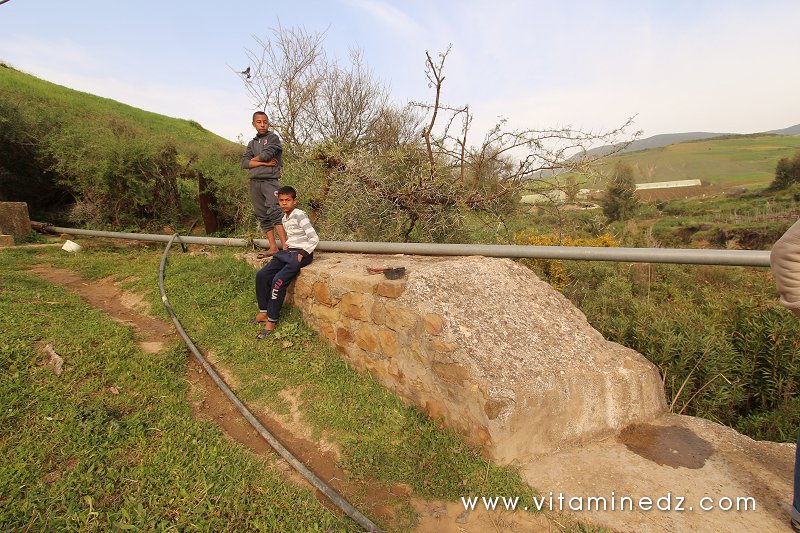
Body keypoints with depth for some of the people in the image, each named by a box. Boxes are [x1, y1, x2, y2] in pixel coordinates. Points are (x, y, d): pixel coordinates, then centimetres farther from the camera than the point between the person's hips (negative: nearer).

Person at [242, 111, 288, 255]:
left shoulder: (273, 137, 6)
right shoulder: (252, 143, 19)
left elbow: (266, 154, -11)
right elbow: (244, 163, 5)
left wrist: (254, 159, 7)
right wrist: (264, 163, -8)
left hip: (270, 180, -6)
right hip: (254, 182, 6)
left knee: (274, 212, -21)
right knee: (262, 216, 4)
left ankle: (285, 246, -26)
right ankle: (273, 247, 7)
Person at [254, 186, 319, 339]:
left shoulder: (300, 215, -11)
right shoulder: (284, 218, 15)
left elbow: (314, 238, -18)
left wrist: (302, 255, -19)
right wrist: (286, 249, 11)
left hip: (301, 253, -8)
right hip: (288, 252, 9)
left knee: (278, 281, -21)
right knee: (262, 275, -3)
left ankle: (272, 321, -10)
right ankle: (263, 312, 8)